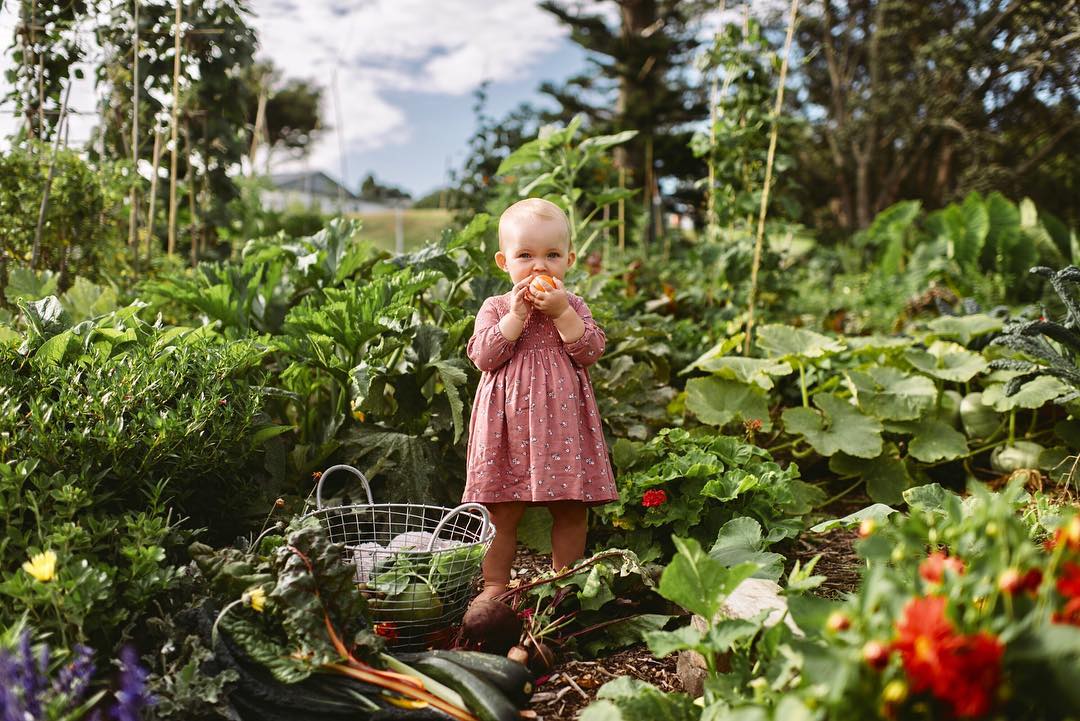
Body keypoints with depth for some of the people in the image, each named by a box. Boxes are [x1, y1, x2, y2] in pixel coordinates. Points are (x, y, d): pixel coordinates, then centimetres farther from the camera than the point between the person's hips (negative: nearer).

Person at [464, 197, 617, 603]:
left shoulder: (573, 305, 8)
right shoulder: (495, 308, 4)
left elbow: (591, 351, -4)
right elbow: (482, 356, -9)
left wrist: (562, 312, -13)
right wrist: (517, 315, -13)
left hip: (562, 421, 1)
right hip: (509, 421, -1)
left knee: (570, 509, 8)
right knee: (501, 510, 3)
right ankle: (494, 584, 16)